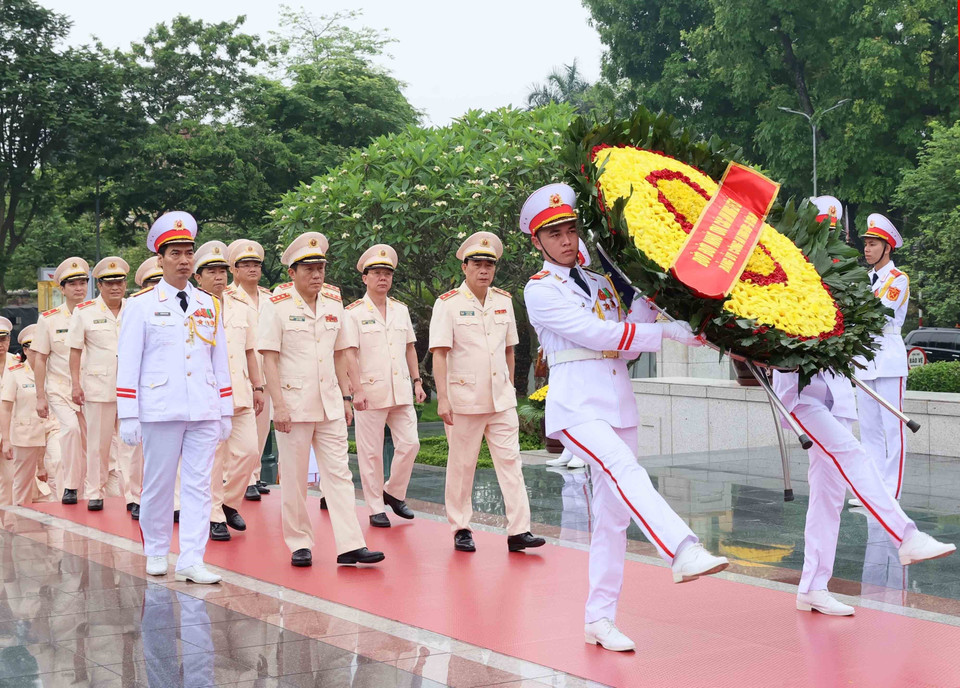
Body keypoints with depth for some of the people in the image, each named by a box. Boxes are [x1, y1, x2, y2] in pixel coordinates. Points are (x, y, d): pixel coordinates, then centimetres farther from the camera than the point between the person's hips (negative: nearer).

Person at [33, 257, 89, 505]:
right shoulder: (49, 319, 1)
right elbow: (41, 360, 3)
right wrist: (40, 397, 0)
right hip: (60, 389, -2)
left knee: (87, 439, 1)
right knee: (72, 427, -23)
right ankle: (69, 485, -12)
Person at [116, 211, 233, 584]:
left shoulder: (209, 305, 12)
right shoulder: (141, 304, 2)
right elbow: (127, 364, -1)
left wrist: (225, 412, 12)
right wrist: (128, 416, -6)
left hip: (204, 412, 3)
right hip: (161, 410, -3)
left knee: (198, 486, -1)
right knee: (158, 486, 6)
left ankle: (191, 560, -1)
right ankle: (156, 553, 22)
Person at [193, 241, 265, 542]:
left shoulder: (242, 309, 14)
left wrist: (257, 387, 14)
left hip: (240, 392, 4)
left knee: (248, 451, -1)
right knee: (213, 457, -1)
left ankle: (229, 502, 20)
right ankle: (215, 517, 9)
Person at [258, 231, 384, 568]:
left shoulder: (333, 304, 9)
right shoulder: (278, 307, -5)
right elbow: (269, 359, -8)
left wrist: (346, 397, 12)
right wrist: (278, 405, -15)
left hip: (330, 406, 4)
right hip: (294, 405, -4)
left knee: (339, 473, -1)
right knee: (294, 479, 3)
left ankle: (351, 545, -3)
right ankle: (299, 545, 13)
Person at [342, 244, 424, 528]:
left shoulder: (401, 310, 12)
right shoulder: (354, 312, -3)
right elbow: (350, 353, -8)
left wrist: (417, 381, 12)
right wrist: (357, 390, -15)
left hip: (401, 391, 5)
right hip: (370, 392, -4)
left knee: (409, 443, 0)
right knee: (371, 453, 1)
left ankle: (394, 493, 21)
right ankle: (376, 509, 9)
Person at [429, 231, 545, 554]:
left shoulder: (503, 301, 9)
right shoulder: (448, 303, -6)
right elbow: (439, 353, -10)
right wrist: (442, 399, -16)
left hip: (501, 400, 4)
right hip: (464, 400, -4)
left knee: (510, 460, -2)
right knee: (461, 466, 4)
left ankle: (518, 530, -3)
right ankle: (461, 529, 16)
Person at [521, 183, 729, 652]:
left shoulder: (601, 284, 18)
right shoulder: (540, 290, -1)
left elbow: (626, 344, 11)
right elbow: (597, 334, -12)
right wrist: (667, 331, -15)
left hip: (618, 405, 7)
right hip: (575, 405, -6)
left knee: (613, 515, 4)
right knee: (624, 470, -32)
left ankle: (599, 620, 10)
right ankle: (683, 552, -50)